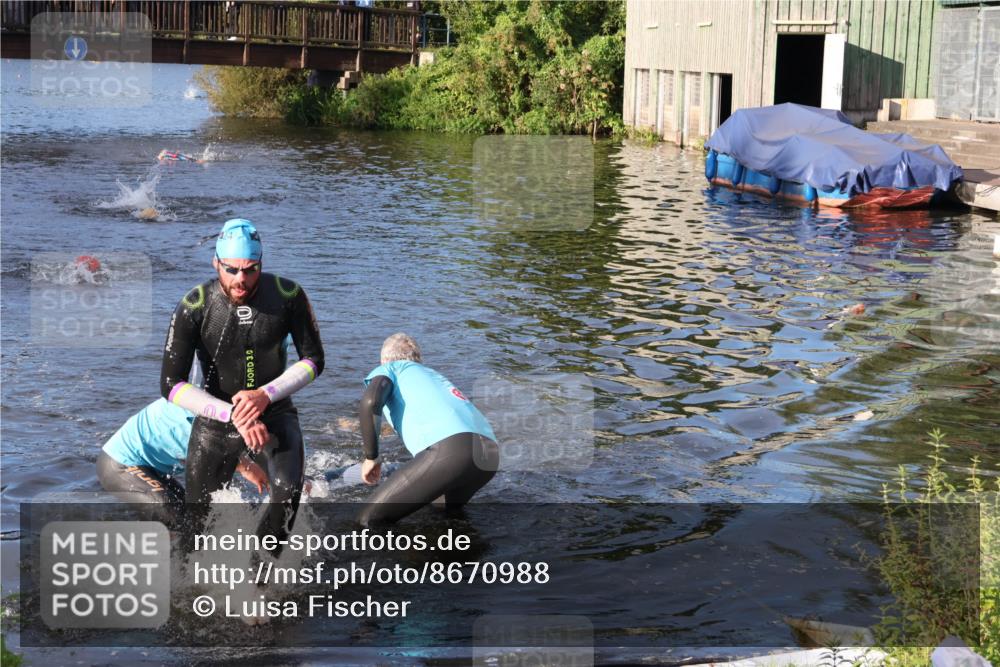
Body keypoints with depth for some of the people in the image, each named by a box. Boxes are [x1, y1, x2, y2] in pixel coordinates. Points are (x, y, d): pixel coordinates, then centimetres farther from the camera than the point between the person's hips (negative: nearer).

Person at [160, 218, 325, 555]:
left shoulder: (288, 296, -16)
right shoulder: (194, 307, -20)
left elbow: (313, 360, -6)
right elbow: (171, 385, -19)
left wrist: (266, 394, -22)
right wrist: (232, 415, -27)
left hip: (275, 413, 0)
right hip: (216, 419, 0)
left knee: (288, 493, -25)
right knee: (199, 516, 5)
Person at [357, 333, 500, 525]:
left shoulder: (388, 370, 22)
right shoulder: (434, 374, 40)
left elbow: (370, 402, -2)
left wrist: (371, 457, 10)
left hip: (449, 447, -7)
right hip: (490, 451, 7)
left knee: (370, 520, 1)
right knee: (448, 508, 37)